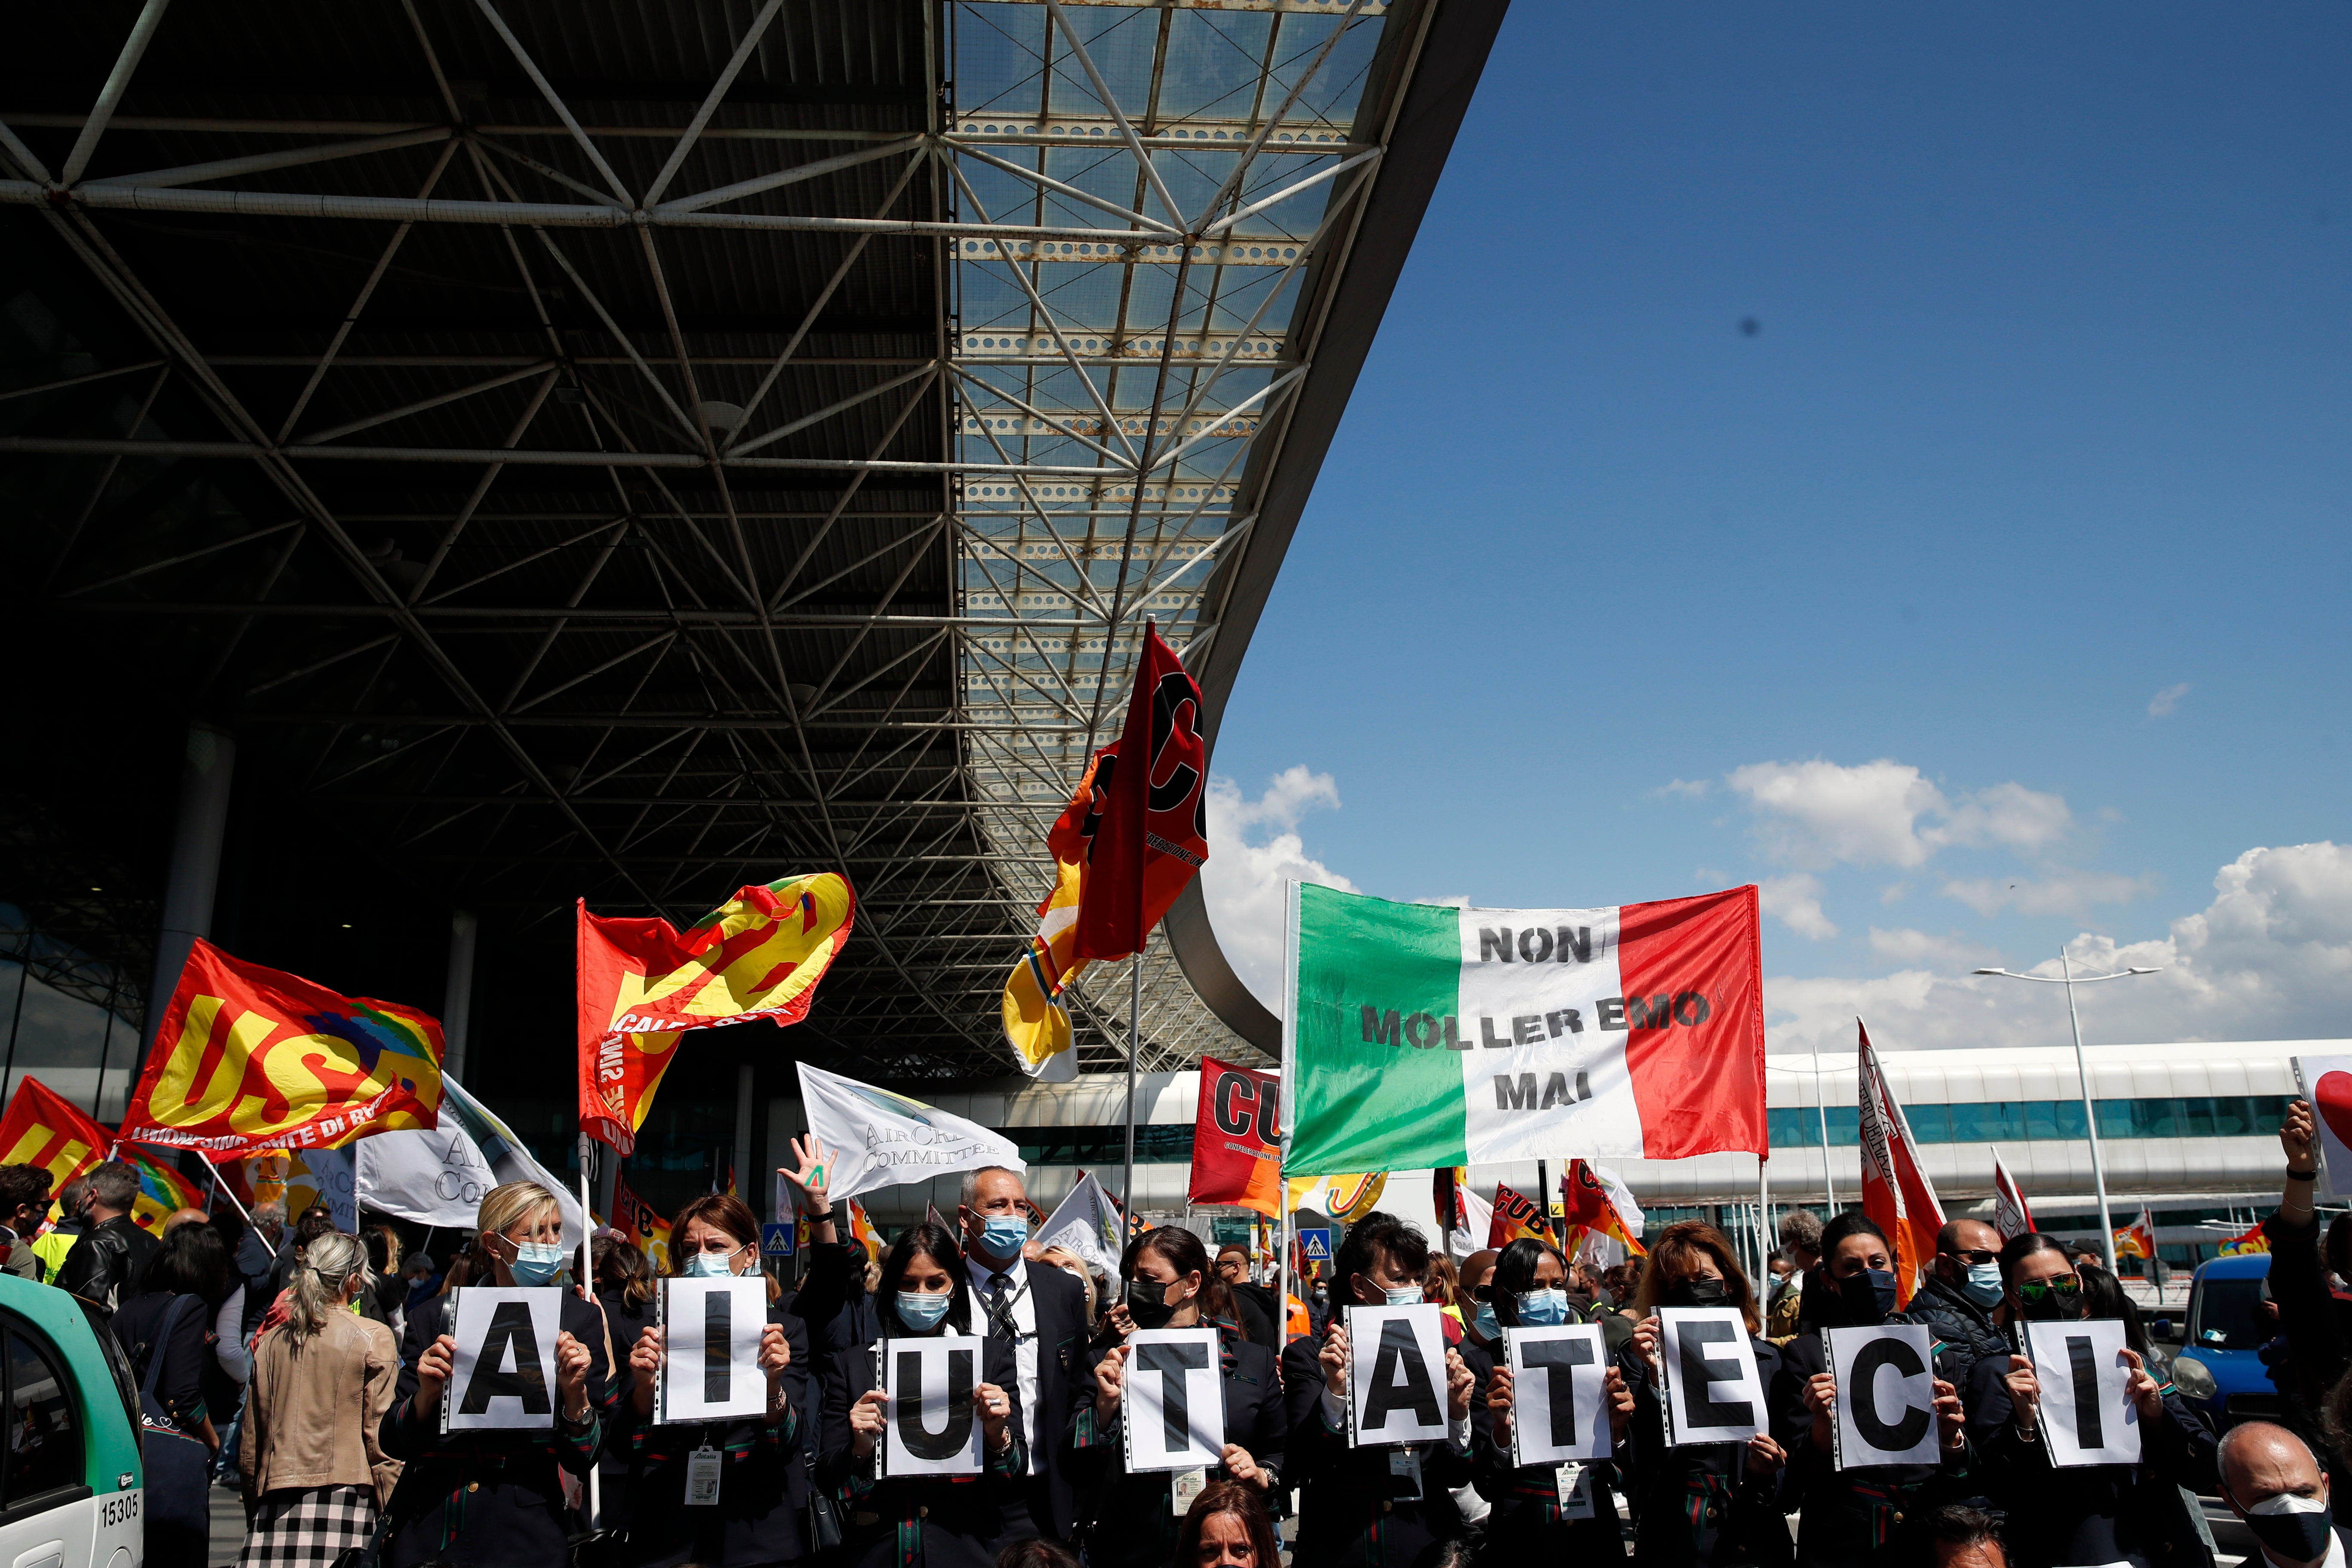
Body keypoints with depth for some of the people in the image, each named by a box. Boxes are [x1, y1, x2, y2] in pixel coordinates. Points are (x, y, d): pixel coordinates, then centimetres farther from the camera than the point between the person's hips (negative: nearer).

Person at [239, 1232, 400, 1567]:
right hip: (344, 1497, -4)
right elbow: (381, 1435, -5)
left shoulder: (271, 1340, 9)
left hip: (277, 1503, 4)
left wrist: (255, 1502, 25)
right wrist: (395, 1514, 0)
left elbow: (251, 1439, 14)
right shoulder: (373, 1338, -4)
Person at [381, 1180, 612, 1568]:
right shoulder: (436, 1316, 3)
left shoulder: (579, 1320, 0)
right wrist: (426, 1394, -16)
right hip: (427, 1529, 1)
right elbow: (395, 1444, 2)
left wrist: (575, 1393, -19)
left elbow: (582, 1461, -1)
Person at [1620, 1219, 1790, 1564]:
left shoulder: (1767, 1359, 3)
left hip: (1753, 1542, 1)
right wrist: (1655, 1375, -21)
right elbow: (1639, 1460, -12)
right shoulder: (1640, 1356, -1)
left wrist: (1765, 1472, -13)